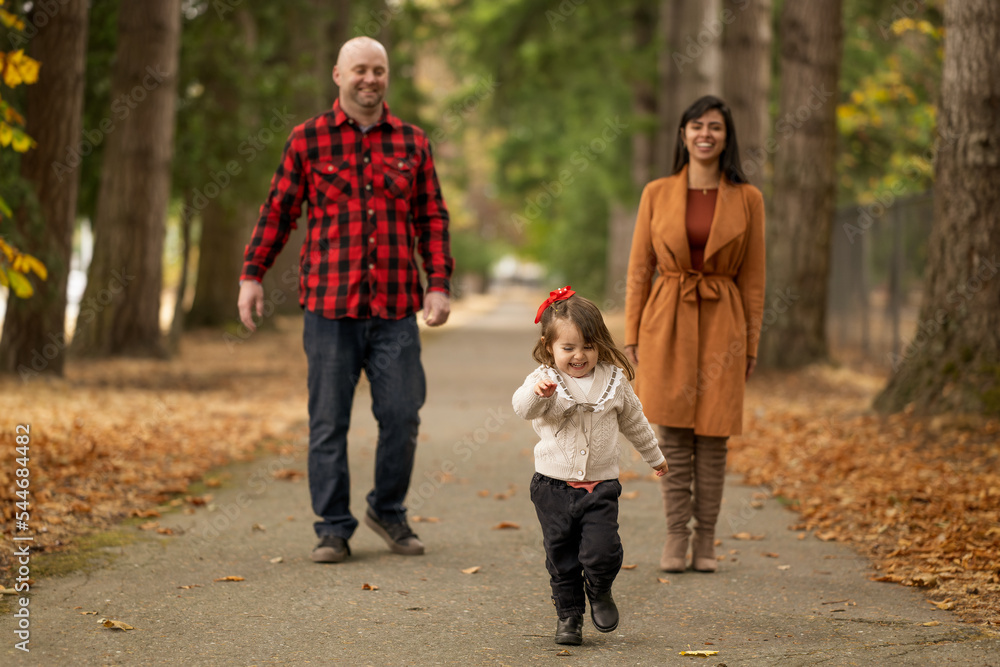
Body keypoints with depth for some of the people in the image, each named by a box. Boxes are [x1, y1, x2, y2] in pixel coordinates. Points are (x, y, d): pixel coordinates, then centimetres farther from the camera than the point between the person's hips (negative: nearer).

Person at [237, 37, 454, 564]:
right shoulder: (308, 139, 5)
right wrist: (251, 274, 2)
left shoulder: (411, 143, 11)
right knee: (329, 422, 2)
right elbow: (277, 211, 8)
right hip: (330, 306, -1)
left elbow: (432, 218, 11)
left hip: (396, 308, 2)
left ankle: (388, 510, 23)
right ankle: (333, 529, 12)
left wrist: (439, 283, 1)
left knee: (402, 415, 1)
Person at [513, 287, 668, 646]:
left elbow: (633, 420, 18)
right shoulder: (545, 380, -8)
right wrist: (537, 393, -51)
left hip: (600, 485, 1)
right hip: (554, 485, -1)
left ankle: (600, 591, 19)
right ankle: (569, 614, 23)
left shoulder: (614, 380, 2)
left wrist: (654, 456, 31)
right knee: (561, 557, 6)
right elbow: (523, 407, -28)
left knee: (602, 552, -12)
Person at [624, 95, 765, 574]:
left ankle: (706, 542, 9)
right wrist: (632, 335, 1)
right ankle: (676, 539, 7)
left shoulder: (747, 199, 3)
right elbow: (639, 268, 6)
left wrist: (751, 343, 2)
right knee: (672, 433, -1)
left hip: (722, 324, 0)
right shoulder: (657, 194, 4)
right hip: (667, 323, 0)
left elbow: (753, 277, 5)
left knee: (713, 436, 1)